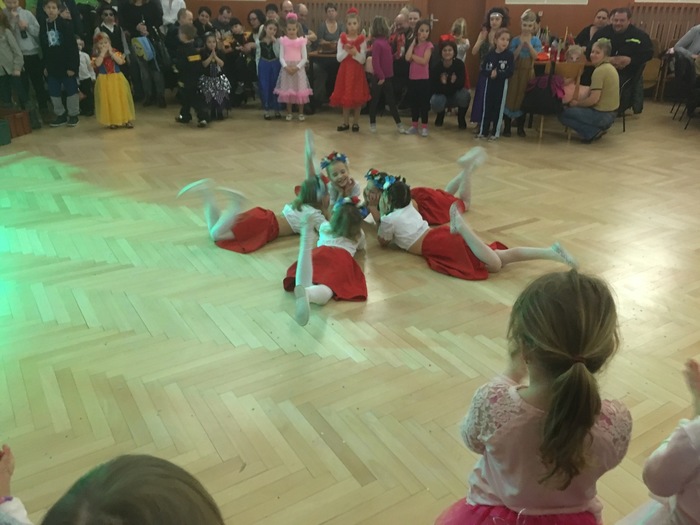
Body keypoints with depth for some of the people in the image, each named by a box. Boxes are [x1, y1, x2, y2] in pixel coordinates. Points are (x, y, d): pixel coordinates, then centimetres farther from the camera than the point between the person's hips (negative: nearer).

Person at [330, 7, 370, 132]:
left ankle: (355, 122, 15)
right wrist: (346, 51, -21)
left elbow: (362, 60, -8)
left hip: (357, 72, -2)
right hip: (345, 71, 2)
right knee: (345, 97, 7)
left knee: (357, 98, 2)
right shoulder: (342, 39, 1)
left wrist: (355, 53, -25)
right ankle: (345, 122, 18)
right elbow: (338, 58, -4)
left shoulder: (361, 40, -3)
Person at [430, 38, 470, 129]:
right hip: (441, 94, 0)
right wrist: (442, 83, -33)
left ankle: (461, 118, -2)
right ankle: (440, 114, 9)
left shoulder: (459, 64, -19)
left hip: (456, 95, 0)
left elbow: (461, 84, -24)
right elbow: (433, 88, -18)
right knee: (435, 102, -32)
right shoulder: (436, 67, -18)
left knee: (465, 95, -33)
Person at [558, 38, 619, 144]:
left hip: (601, 115, -10)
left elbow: (594, 99, -23)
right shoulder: (610, 67, 11)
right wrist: (582, 98, 7)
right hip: (610, 114, 10)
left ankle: (592, 132, -8)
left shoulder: (599, 70, -18)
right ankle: (599, 128, 11)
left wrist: (577, 103, -7)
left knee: (562, 114, -5)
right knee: (574, 108, 28)